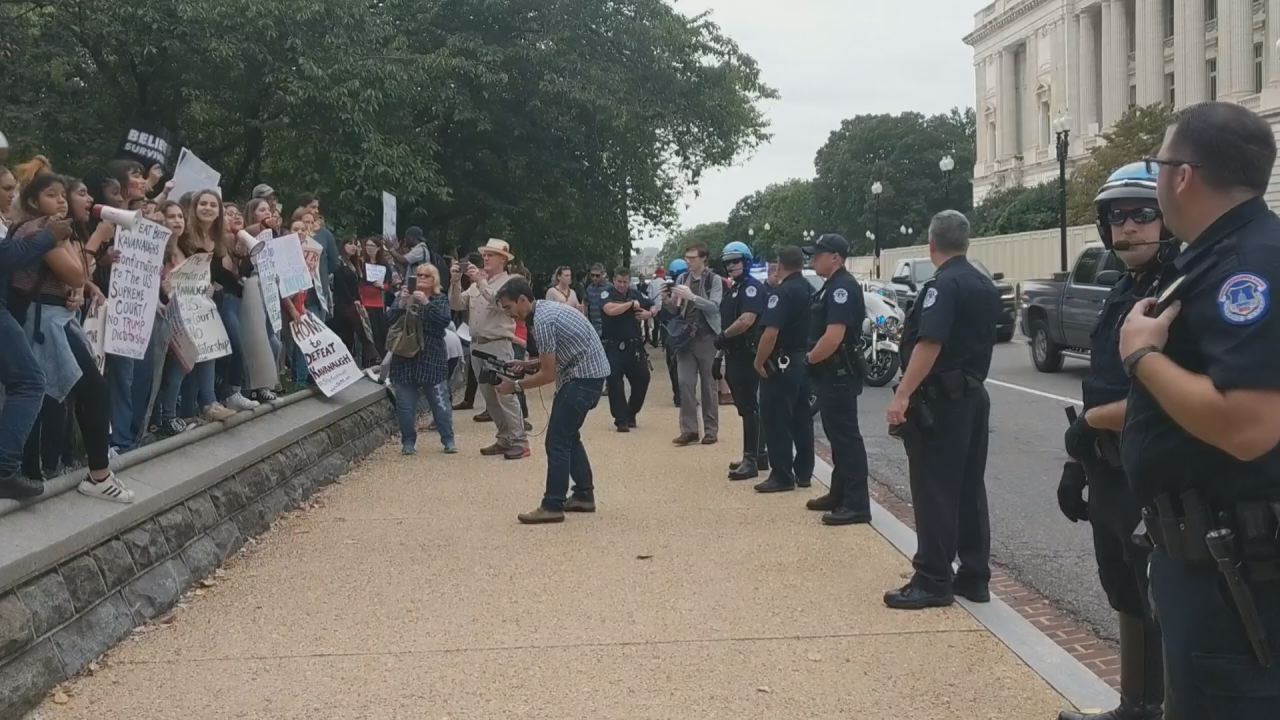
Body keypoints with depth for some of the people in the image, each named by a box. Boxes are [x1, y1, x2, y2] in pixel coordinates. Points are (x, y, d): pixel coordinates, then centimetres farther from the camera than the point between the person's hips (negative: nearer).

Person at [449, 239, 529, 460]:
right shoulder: (476, 284, 16)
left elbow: (500, 303, -21)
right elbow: (457, 305, 8)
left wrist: (481, 282, -22)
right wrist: (456, 282, -6)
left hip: (498, 345, -7)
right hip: (477, 344, 7)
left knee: (505, 394, -12)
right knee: (489, 396, 10)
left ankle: (519, 442, -10)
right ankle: (505, 439, 18)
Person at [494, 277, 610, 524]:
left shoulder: (542, 321, -21)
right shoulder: (546, 308, 10)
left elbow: (548, 374, -19)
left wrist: (515, 386, -8)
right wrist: (527, 364, 11)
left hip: (583, 377, -10)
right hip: (588, 372, 10)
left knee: (557, 440, -8)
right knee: (569, 436, 18)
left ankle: (553, 506, -5)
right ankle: (584, 495, 24)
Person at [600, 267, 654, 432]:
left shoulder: (636, 294, 9)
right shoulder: (607, 294, -5)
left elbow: (653, 306, 22)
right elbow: (611, 310, -26)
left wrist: (649, 313, -1)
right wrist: (631, 303, -17)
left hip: (634, 346, 4)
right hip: (614, 346, -4)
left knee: (642, 379, 6)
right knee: (615, 382, -7)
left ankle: (631, 414, 27)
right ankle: (621, 420, 1)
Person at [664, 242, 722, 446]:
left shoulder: (714, 279, -3)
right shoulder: (682, 279, 9)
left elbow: (715, 306, -14)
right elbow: (675, 309, 12)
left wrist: (692, 297, -25)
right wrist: (666, 300, -9)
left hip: (707, 338, -4)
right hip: (685, 337, 4)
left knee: (709, 385, 4)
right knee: (685, 384, 0)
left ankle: (711, 430, 10)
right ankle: (688, 429, 4)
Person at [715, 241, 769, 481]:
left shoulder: (752, 287, -12)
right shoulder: (733, 290, 19)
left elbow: (747, 320, -24)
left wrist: (724, 336, -12)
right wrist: (724, 351, 19)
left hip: (748, 356, -10)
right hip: (736, 356, 10)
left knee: (750, 408, -9)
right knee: (747, 408, 14)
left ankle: (751, 461, -9)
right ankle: (758, 455, 21)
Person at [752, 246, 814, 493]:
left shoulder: (781, 292, -17)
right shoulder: (810, 291, 9)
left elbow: (771, 333, -25)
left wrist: (759, 361, -16)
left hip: (782, 364, -8)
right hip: (805, 362, 9)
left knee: (777, 422, -3)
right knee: (802, 420, 13)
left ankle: (782, 476, -1)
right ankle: (803, 473, 18)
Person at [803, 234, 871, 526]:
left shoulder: (843, 288, -19)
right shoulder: (833, 286, 15)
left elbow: (833, 337, -26)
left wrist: (810, 359, -13)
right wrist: (814, 360, 10)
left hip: (839, 374, -11)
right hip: (831, 373, 11)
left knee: (846, 436, -8)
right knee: (837, 435, 16)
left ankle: (857, 504, -6)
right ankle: (839, 494, 26)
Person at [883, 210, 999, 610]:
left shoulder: (943, 285, -16)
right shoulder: (986, 286, 12)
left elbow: (929, 345, -25)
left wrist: (902, 396, -27)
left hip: (940, 398, -9)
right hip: (974, 394, 9)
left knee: (935, 491, -5)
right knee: (970, 488, 12)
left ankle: (933, 581, -2)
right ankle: (974, 576, 16)